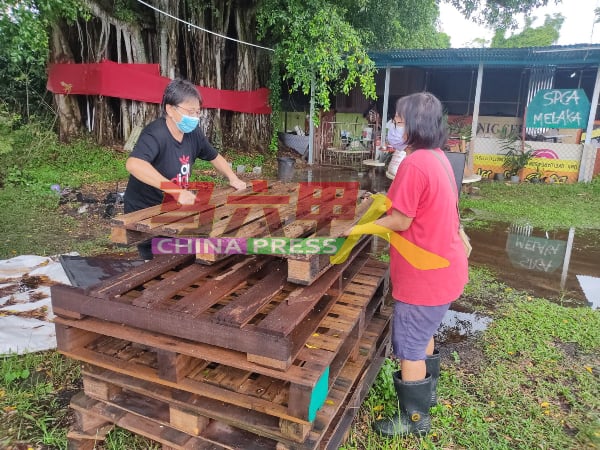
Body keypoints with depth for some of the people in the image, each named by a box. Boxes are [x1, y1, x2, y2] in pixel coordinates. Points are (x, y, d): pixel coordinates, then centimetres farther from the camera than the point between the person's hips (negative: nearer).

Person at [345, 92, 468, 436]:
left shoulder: (415, 163, -24)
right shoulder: (438, 158, 6)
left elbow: (401, 221, -20)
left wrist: (361, 227, -8)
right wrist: (384, 203, 8)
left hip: (425, 274, -9)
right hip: (443, 266, 10)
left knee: (410, 347, 7)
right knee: (424, 335, 26)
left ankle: (415, 418, 26)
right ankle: (427, 392, 47)